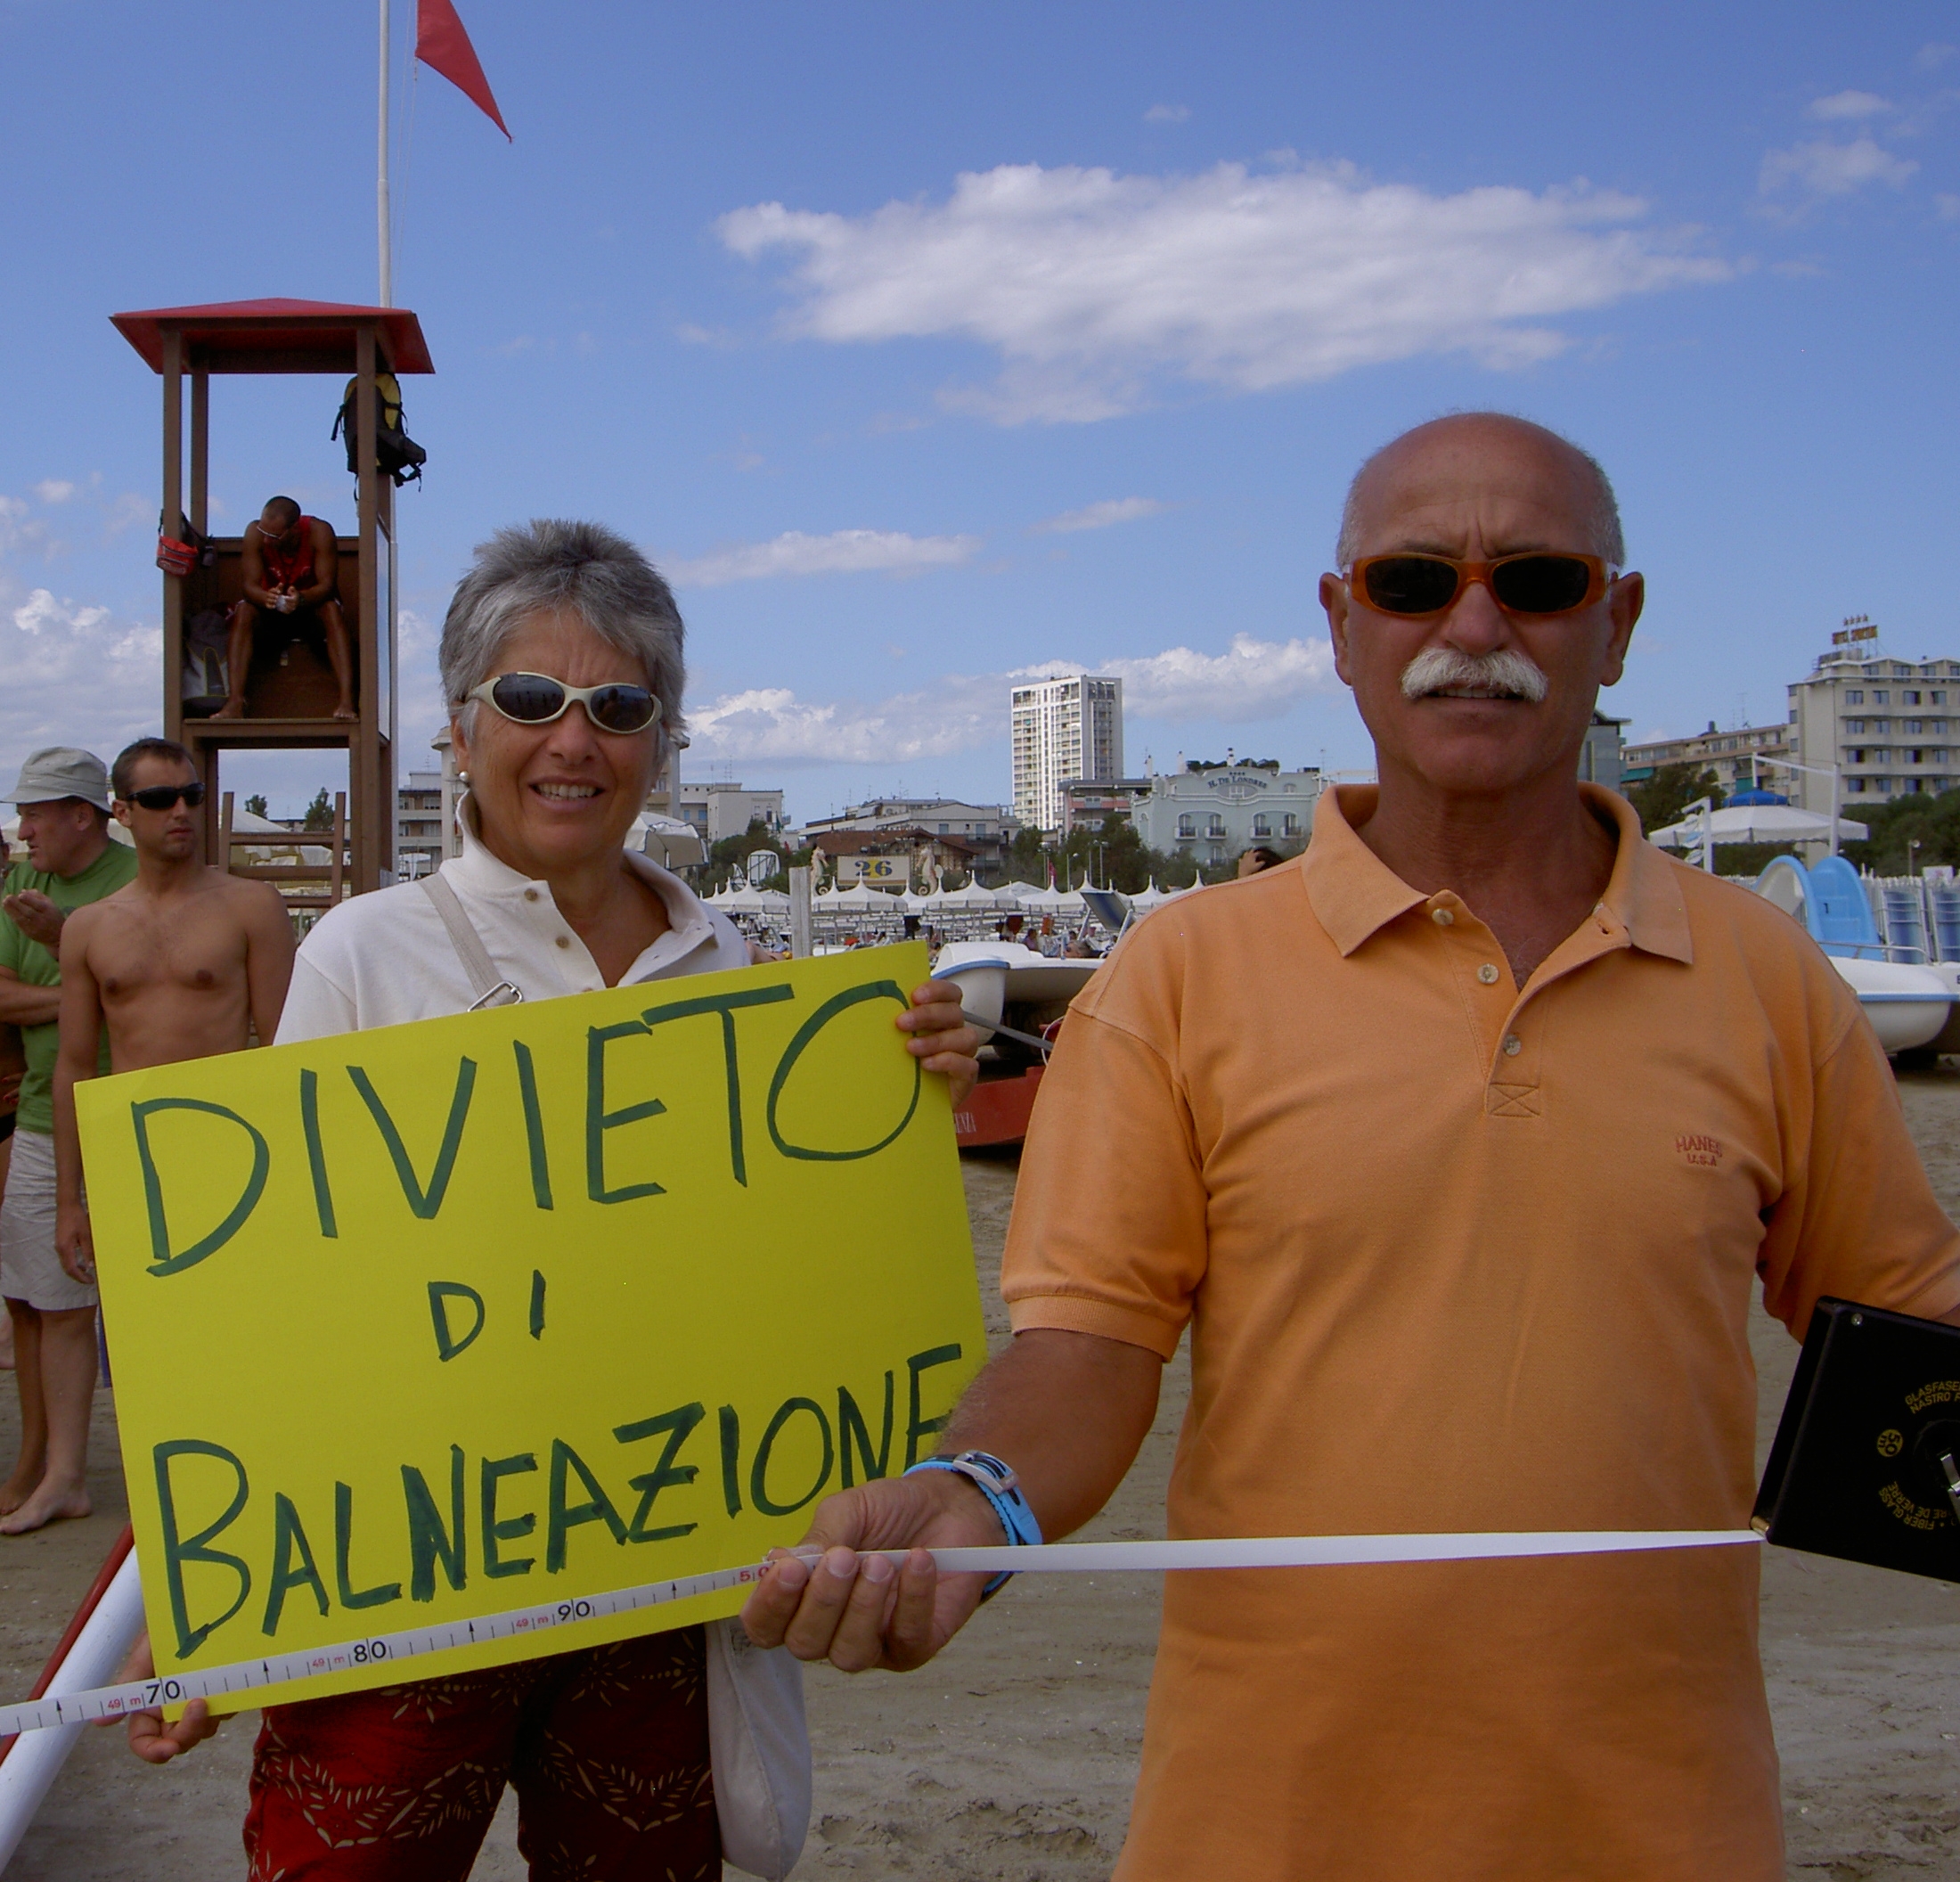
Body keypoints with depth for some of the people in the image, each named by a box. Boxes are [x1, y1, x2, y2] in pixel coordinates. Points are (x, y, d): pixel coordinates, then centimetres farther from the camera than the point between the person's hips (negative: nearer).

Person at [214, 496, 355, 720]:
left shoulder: (319, 532, -25)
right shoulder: (255, 532, -21)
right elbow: (250, 585, -23)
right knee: (243, 612, -30)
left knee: (332, 610, -35)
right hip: (269, 602, 2)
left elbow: (327, 584, -28)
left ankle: (346, 700, -45)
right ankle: (235, 701, -38)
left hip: (312, 601, -1)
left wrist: (301, 599, -50)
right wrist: (267, 597, -48)